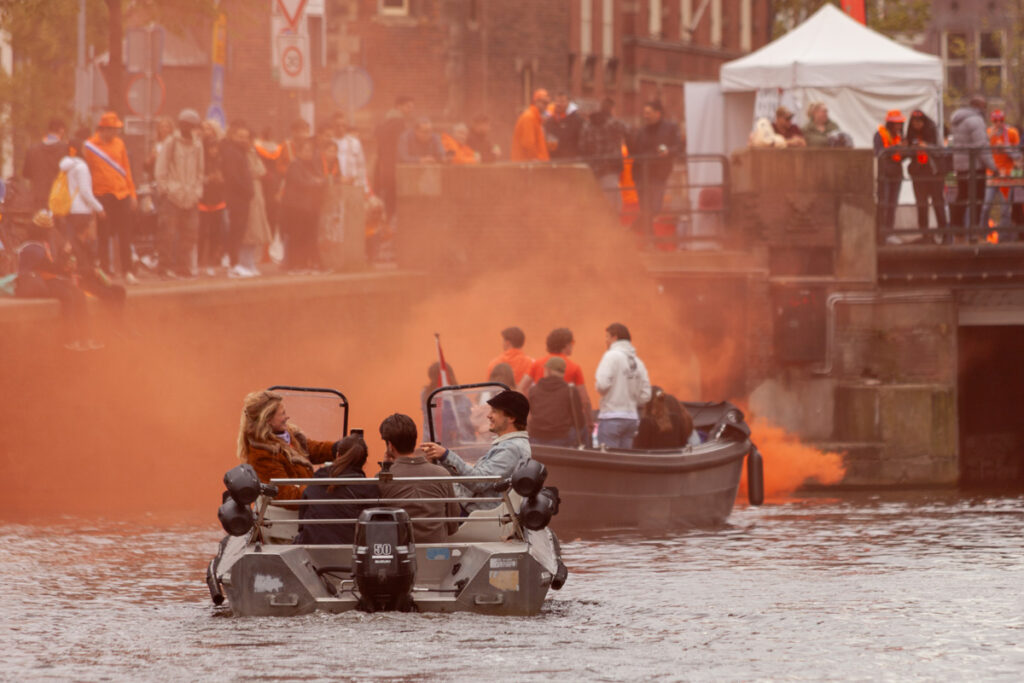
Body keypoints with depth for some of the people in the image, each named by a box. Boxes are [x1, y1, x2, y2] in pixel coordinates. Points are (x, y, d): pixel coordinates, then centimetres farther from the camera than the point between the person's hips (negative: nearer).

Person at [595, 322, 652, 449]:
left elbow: (602, 384, -19)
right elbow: (645, 396, 8)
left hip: (612, 417, -7)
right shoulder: (637, 362, 10)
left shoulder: (612, 356, -9)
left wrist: (597, 386, 2)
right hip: (632, 418, 7)